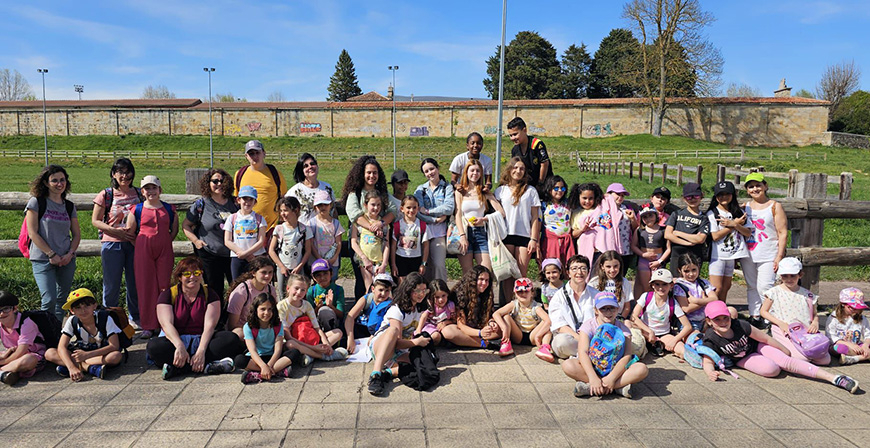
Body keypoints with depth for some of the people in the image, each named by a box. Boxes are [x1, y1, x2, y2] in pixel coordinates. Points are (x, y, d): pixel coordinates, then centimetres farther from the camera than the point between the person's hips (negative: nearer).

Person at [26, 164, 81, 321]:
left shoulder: (70, 206, 10)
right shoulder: (36, 202, -3)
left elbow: (77, 234, 13)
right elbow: (32, 233, -7)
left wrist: (70, 253, -5)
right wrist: (52, 254, -12)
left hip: (66, 260, 4)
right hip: (42, 259, -4)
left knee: (62, 299, 11)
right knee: (49, 300, -13)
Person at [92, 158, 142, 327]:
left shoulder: (139, 194, 8)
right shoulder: (106, 195, 0)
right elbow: (95, 221, 0)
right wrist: (116, 231, -14)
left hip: (135, 244, 2)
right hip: (112, 244, -2)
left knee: (135, 282, 8)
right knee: (112, 284, 4)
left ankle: (135, 317, 23)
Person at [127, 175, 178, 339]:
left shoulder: (170, 209, 7)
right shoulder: (137, 210, 4)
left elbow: (174, 230, 15)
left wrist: (163, 244, 6)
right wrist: (144, 246, 4)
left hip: (165, 251, 1)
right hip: (143, 251, -1)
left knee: (164, 286, 1)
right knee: (145, 287, 0)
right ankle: (148, 326, 7)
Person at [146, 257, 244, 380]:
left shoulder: (210, 294, 4)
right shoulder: (168, 294, 3)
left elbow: (209, 325, -9)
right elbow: (167, 324, -13)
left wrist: (201, 351, -28)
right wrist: (180, 346, -33)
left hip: (201, 341, 1)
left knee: (232, 339, -25)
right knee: (153, 346, -32)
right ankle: (206, 367, -36)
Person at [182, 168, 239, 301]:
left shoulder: (234, 202, 4)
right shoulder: (201, 204, -3)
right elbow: (186, 225, 5)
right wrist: (196, 240, -8)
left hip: (233, 254, 2)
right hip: (209, 254, -2)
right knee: (215, 290, 8)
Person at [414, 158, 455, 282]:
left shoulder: (447, 187, 10)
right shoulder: (420, 189, 15)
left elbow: (449, 208, -7)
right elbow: (417, 211, 0)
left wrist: (427, 211, -5)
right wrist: (436, 219, -10)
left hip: (439, 231, -2)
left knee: (439, 265, -14)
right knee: (425, 265, -3)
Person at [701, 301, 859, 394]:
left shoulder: (740, 325, -26)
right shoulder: (711, 340, -28)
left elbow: (765, 338, -11)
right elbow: (708, 361, -23)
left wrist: (785, 351, 3)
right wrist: (710, 372, -48)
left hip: (756, 346, 1)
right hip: (742, 358, -1)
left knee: (786, 362, -21)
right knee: (771, 369, -28)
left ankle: (835, 378, -19)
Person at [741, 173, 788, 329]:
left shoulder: (775, 206, -2)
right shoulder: (745, 207, 10)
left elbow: (783, 233, -5)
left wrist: (780, 256, -10)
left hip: (768, 256, -4)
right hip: (747, 255, 5)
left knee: (765, 287, -11)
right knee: (751, 287, 10)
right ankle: (754, 317, 18)